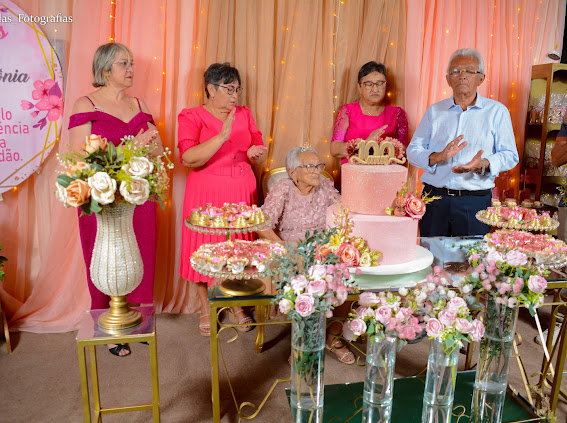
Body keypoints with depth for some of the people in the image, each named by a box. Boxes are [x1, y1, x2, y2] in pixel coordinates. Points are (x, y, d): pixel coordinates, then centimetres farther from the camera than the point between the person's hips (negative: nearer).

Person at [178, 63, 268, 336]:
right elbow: (188, 159, -19)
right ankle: (206, 310, 25)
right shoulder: (191, 117, -3)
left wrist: (255, 153, -12)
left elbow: (261, 157, 12)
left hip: (242, 193, 4)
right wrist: (222, 136, -28)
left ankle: (237, 305, 27)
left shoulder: (244, 114, 10)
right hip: (206, 195, -3)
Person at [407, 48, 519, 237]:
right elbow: (413, 150, 5)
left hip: (475, 202, -1)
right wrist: (438, 157, -15)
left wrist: (484, 164, -17)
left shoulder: (497, 111, 8)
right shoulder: (434, 111, 12)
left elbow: (510, 155, 3)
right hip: (434, 199, 1)